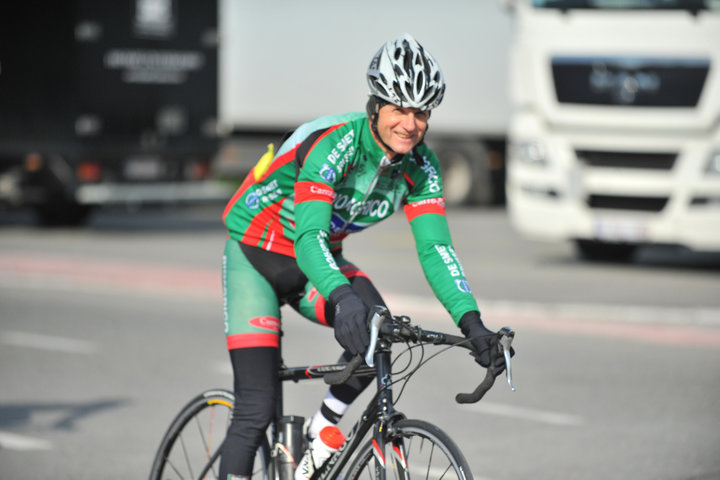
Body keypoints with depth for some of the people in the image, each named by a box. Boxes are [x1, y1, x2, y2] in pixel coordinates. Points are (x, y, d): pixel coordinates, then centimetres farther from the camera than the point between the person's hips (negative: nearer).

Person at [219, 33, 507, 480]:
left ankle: (320, 433, -4)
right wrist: (343, 297, -60)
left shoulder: (420, 166, -13)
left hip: (320, 262, 5)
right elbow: (308, 238, -42)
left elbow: (436, 248, -16)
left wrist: (471, 321, -30)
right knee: (257, 409, -14)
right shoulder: (333, 144, -31)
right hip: (256, 256, -5)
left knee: (377, 327, -26)